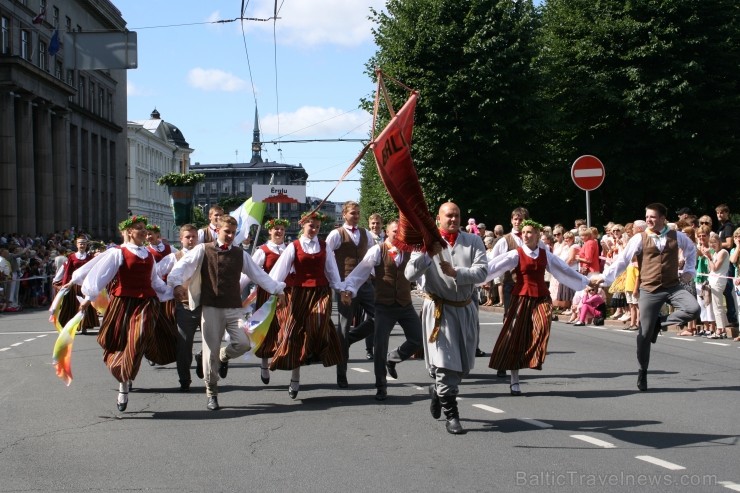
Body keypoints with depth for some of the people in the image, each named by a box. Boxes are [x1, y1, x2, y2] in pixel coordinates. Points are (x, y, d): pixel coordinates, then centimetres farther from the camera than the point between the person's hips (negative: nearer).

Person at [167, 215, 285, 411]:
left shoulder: (240, 254, 11)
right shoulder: (203, 250, 2)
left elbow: (258, 274, 13)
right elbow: (184, 265, -11)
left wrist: (277, 290, 10)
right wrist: (177, 283, -29)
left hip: (234, 307, 3)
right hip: (211, 307, -2)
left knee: (243, 343, -13)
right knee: (211, 350, -2)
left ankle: (224, 357, 23)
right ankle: (211, 393, 13)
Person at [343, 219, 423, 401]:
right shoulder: (377, 251, -7)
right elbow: (360, 272, -11)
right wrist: (349, 290, -21)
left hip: (406, 305, 3)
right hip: (384, 306, -3)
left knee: (417, 340, 4)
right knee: (380, 345, -2)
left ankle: (392, 359, 33)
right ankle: (381, 387, 14)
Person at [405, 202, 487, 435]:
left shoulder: (473, 241, 3)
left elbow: (482, 272, -10)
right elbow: (410, 274, -12)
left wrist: (456, 272, -23)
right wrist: (427, 254, -24)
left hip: (465, 309, 3)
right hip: (439, 309, -3)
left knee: (464, 366, 13)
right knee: (446, 363, -10)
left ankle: (438, 391, 40)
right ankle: (451, 415, -1)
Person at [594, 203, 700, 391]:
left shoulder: (676, 236, 3)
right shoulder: (640, 238, -4)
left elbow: (691, 249, 24)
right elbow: (622, 259, -7)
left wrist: (689, 270, 14)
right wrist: (605, 276, -15)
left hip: (673, 287, 2)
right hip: (649, 290, -2)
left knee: (693, 309, -24)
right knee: (645, 333, 0)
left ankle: (660, 322, -1)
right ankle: (642, 371, 17)